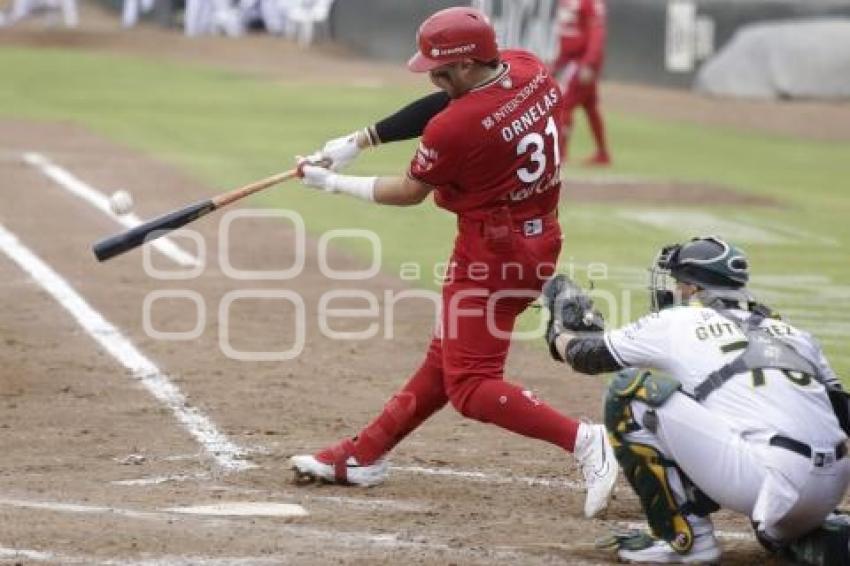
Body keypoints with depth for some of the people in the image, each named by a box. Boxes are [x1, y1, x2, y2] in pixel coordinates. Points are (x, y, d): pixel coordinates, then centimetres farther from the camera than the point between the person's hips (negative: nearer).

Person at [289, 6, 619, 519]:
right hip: (540, 241, 10)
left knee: (470, 385, -5)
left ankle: (583, 439, -18)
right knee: (445, 358, 18)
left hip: (491, 253, -10)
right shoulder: (531, 69, -3)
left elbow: (410, 193, -8)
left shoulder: (453, 127, -25)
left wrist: (335, 183, 6)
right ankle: (364, 456, 31)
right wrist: (361, 141, 7)